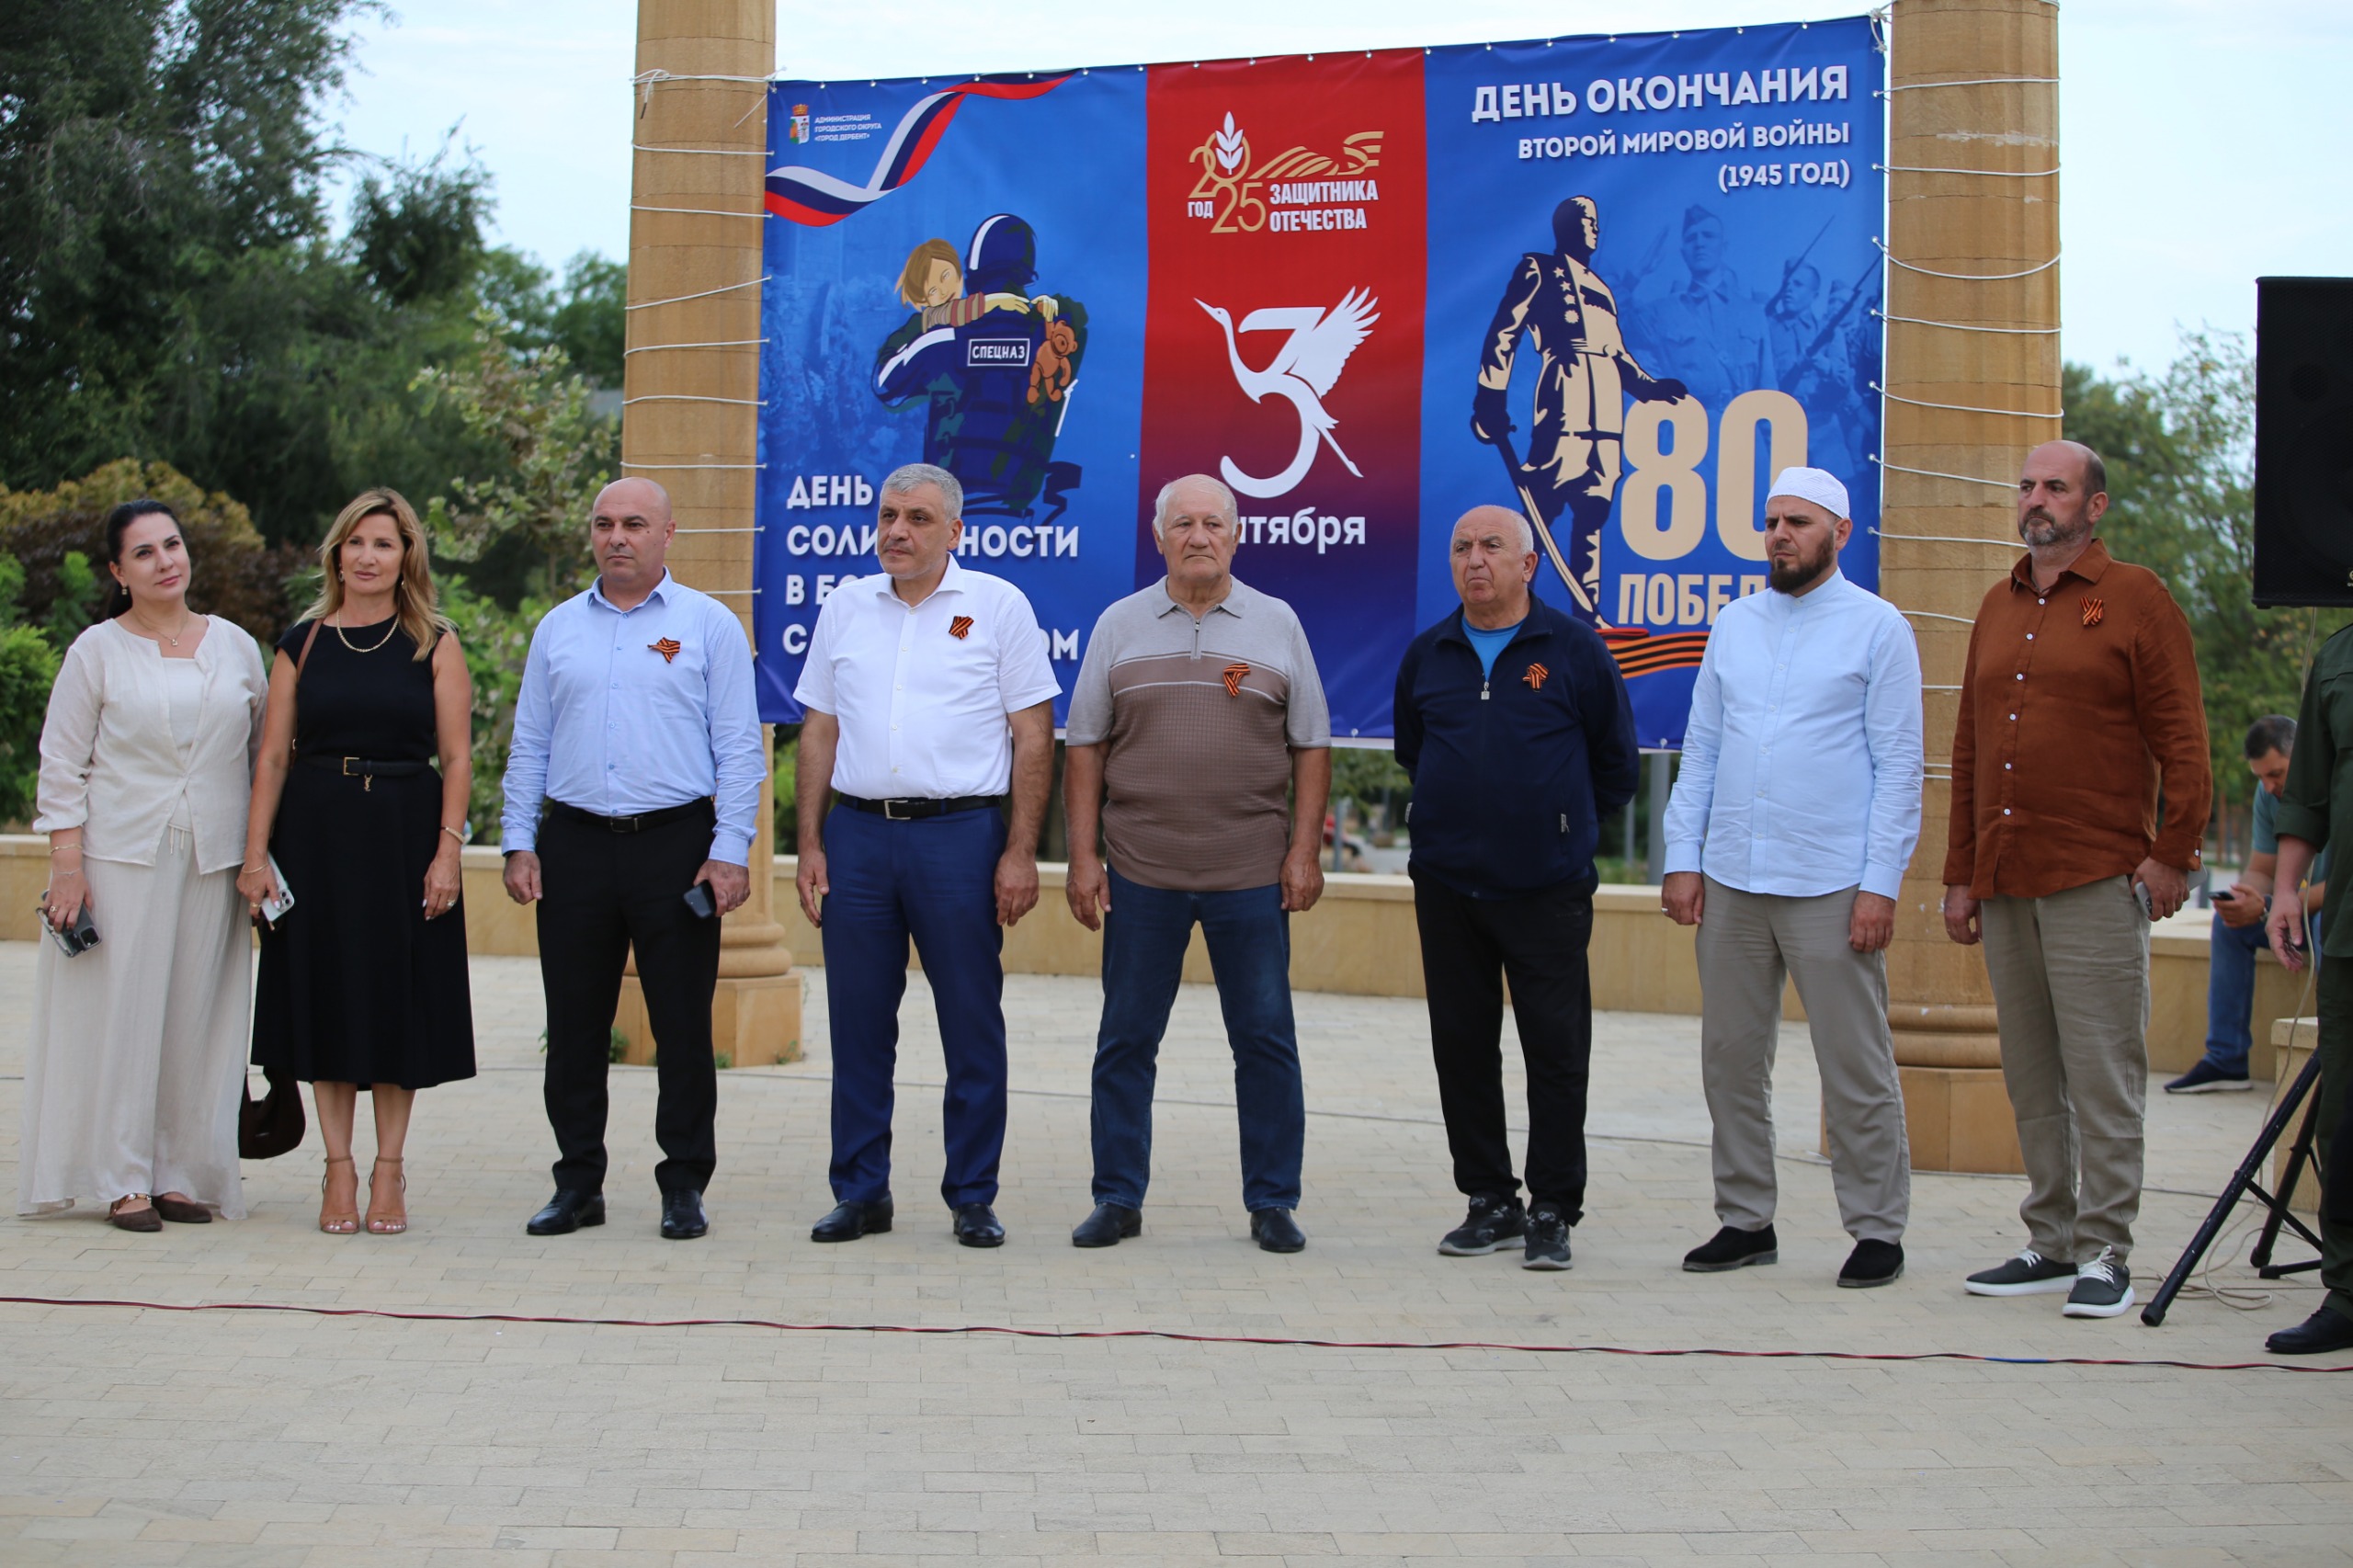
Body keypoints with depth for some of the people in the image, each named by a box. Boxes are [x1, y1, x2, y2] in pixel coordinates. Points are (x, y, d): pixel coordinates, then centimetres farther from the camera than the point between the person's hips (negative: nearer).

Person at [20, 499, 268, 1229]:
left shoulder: (235, 645, 10)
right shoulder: (97, 651, 3)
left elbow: (265, 753, 13)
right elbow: (62, 765, 1)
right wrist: (67, 866, -7)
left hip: (214, 862, 2)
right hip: (121, 858, -2)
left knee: (198, 1014, 3)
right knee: (123, 1011, -2)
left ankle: (183, 1175, 11)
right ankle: (124, 1181, 4)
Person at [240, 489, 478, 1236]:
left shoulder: (433, 643, 2)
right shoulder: (302, 643, 6)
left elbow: (457, 756, -1)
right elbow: (273, 755, 4)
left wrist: (447, 850, -10)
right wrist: (255, 854, -3)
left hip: (405, 832, -1)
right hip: (317, 832, 1)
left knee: (399, 996, 2)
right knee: (328, 995, 4)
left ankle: (388, 1171, 12)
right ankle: (339, 1168, 13)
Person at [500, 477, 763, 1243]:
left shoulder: (709, 626, 3)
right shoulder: (557, 629, 13)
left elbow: (739, 746, -1)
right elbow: (529, 745, 14)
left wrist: (730, 850, -9)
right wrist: (519, 843, 4)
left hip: (676, 842, -3)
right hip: (576, 843, 3)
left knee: (683, 1026, 1)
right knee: (574, 1026, 6)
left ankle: (684, 1185, 11)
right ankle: (578, 1182, 17)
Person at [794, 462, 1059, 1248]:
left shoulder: (997, 605, 1)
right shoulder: (846, 606, 12)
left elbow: (1033, 735, -1)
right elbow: (819, 732, 14)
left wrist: (1020, 853, -8)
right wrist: (811, 844, 6)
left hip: (960, 832, -3)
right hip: (857, 833, 3)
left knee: (972, 1028, 2)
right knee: (858, 1025, 7)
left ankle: (973, 1198, 12)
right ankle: (861, 1192, 17)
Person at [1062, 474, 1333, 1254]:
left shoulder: (1277, 625, 6)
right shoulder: (1119, 626, 7)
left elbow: (1311, 748, 6)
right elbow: (1085, 749, 6)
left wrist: (1304, 850, -3)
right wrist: (1083, 856, -1)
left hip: (1252, 873, 0)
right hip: (1140, 873, 1)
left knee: (1266, 1039, 3)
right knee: (1126, 1040, 5)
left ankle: (1273, 1201, 14)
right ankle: (1118, 1197, 15)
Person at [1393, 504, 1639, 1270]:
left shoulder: (1575, 650, -1)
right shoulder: (1426, 655, 9)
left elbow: (1616, 765, 7)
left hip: (1547, 890, -3)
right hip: (1446, 887, 4)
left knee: (1556, 1051, -2)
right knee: (1462, 1049, 8)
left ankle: (1552, 1212, 7)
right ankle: (1490, 1202, 19)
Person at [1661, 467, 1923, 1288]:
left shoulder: (1877, 627, 0)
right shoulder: (1734, 624, 13)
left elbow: (1898, 765, -3)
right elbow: (1700, 750, 14)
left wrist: (1880, 884, -10)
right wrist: (1682, 858, 5)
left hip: (1831, 885, -5)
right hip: (1730, 881, 5)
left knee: (1856, 1067, -1)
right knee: (1732, 1058, 8)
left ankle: (1877, 1229, 9)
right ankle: (1745, 1220, 19)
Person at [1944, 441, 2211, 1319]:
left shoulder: (2136, 599, 0)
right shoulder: (1999, 607, 17)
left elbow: (2182, 742, -3)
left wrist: (2172, 853, -10)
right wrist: (1960, 874, 15)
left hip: (2097, 882, -6)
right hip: (2004, 884, 6)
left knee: (2101, 1074, -4)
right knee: (2031, 1077, 9)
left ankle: (2106, 1254, 1)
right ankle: (2050, 1245, 17)